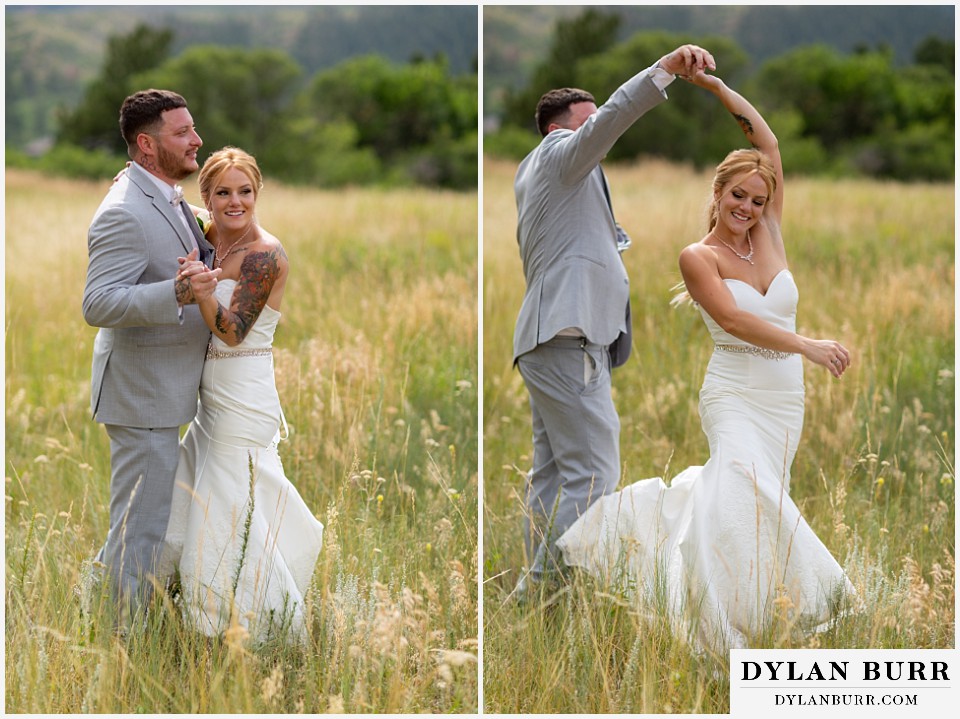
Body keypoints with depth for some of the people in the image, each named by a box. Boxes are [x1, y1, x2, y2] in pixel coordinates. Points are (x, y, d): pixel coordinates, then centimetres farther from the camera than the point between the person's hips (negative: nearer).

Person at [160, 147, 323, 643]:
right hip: (214, 398, 9)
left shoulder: (265, 254, -18)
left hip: (243, 400, -9)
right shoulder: (210, 239, 5)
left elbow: (233, 332, -22)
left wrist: (202, 291, -40)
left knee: (230, 515, -4)